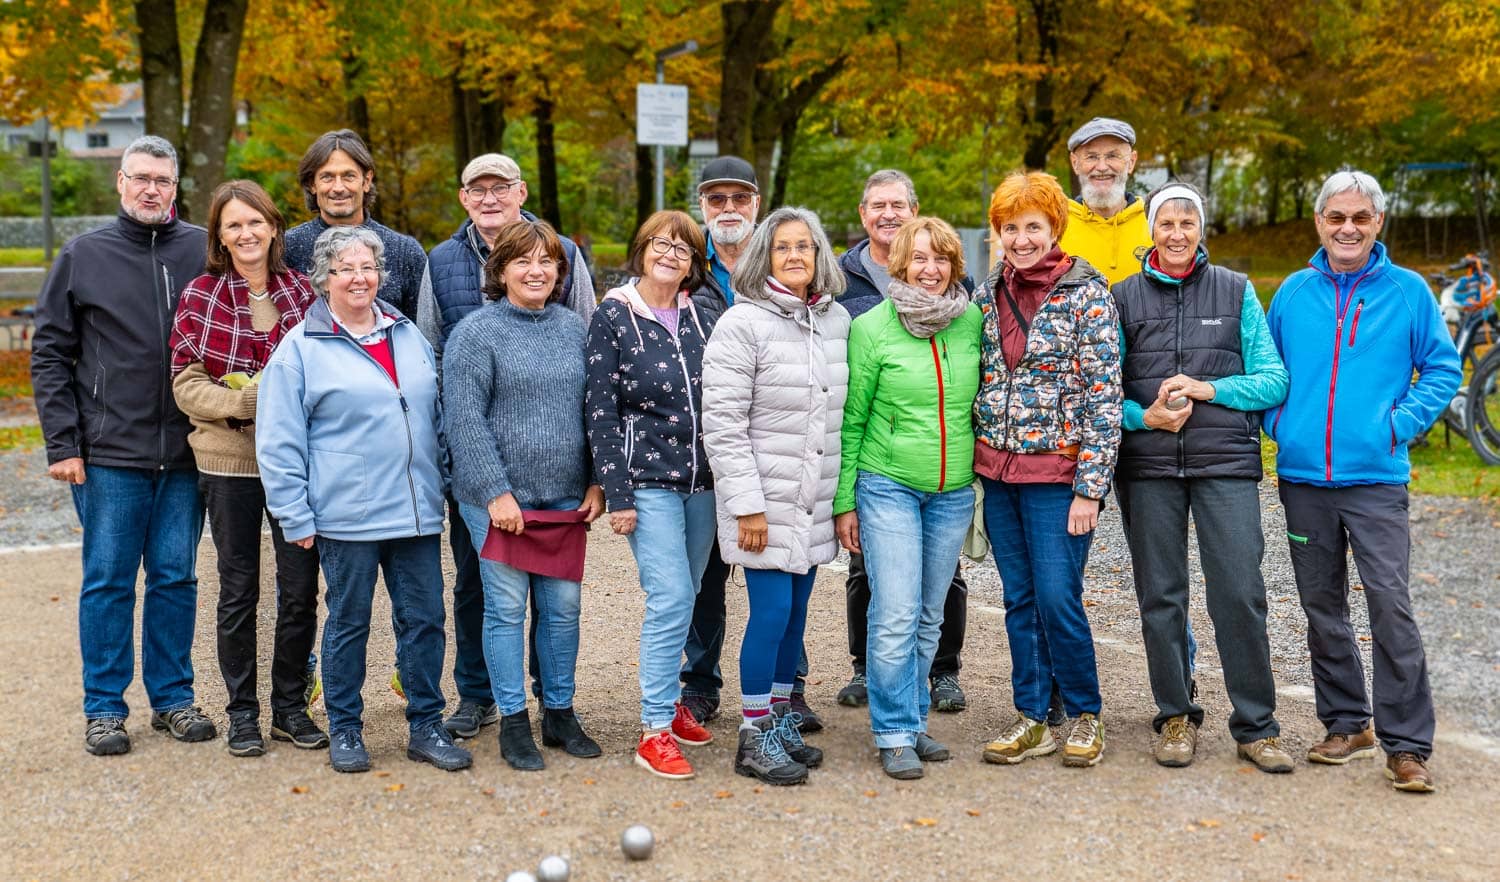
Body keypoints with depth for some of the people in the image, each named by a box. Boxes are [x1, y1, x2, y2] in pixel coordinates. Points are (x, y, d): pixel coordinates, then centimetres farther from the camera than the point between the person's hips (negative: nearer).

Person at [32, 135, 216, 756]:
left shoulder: (204, 251, 4)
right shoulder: (83, 256, 3)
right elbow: (50, 354, 3)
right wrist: (62, 444, -4)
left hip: (185, 452, 1)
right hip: (110, 454, -1)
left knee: (176, 578, 9)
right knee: (108, 581, 5)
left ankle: (173, 696, 21)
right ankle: (103, 708, 15)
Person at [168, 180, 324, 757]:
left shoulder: (303, 291, 4)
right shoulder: (200, 296, 0)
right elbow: (186, 385, -4)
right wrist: (248, 399, -19)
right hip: (230, 461, -1)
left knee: (301, 589, 5)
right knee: (239, 591, 8)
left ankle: (290, 706, 21)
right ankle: (242, 711, 20)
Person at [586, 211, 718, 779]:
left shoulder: (701, 321, 9)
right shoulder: (613, 318, -4)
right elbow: (601, 412, -7)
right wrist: (617, 495, -11)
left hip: (701, 480, 5)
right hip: (648, 480, -5)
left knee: (682, 598, 11)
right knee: (671, 598, -12)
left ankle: (668, 700, 27)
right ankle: (655, 731, -6)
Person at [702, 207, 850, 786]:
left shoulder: (837, 321, 9)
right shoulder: (742, 324, -10)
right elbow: (722, 424, -13)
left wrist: (846, 493, 11)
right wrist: (747, 504, -16)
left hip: (815, 500, 6)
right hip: (765, 499, -6)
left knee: (795, 613, 12)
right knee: (771, 613, -6)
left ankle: (781, 721, 26)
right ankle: (755, 738, 7)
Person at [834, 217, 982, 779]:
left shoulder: (973, 322, 3)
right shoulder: (872, 328, -6)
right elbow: (850, 420, -2)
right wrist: (843, 501, -3)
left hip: (953, 492, 4)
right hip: (887, 486, -3)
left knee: (929, 617, 11)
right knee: (896, 616, -7)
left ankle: (913, 720, 23)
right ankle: (895, 735, 4)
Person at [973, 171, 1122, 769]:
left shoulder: (1087, 296, -7)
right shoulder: (987, 295, 8)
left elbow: (1104, 397, -10)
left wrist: (1089, 488, -15)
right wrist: (976, 463, 11)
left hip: (1058, 474, -5)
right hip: (998, 472, 5)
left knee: (1058, 600, -6)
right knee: (1019, 601, 9)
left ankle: (1084, 715, 14)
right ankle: (1032, 719, 19)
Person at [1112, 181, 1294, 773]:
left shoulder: (1237, 292, 8)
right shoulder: (1124, 297, 9)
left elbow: (1274, 379, 3)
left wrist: (1209, 389, -11)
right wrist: (1144, 415, -11)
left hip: (1226, 462, -1)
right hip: (1147, 465, 1)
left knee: (1240, 594, -6)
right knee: (1160, 597, 6)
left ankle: (1256, 727, 6)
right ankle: (1176, 716, 20)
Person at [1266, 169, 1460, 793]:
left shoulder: (1407, 291, 1)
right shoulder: (1294, 292, 8)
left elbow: (1442, 369, 5)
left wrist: (1399, 423, -6)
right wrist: (1278, 420, 3)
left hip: (1376, 478, -3)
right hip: (1303, 476, 3)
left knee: (1390, 605, -10)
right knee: (1322, 607, 11)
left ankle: (1407, 744, -1)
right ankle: (1347, 725, 25)